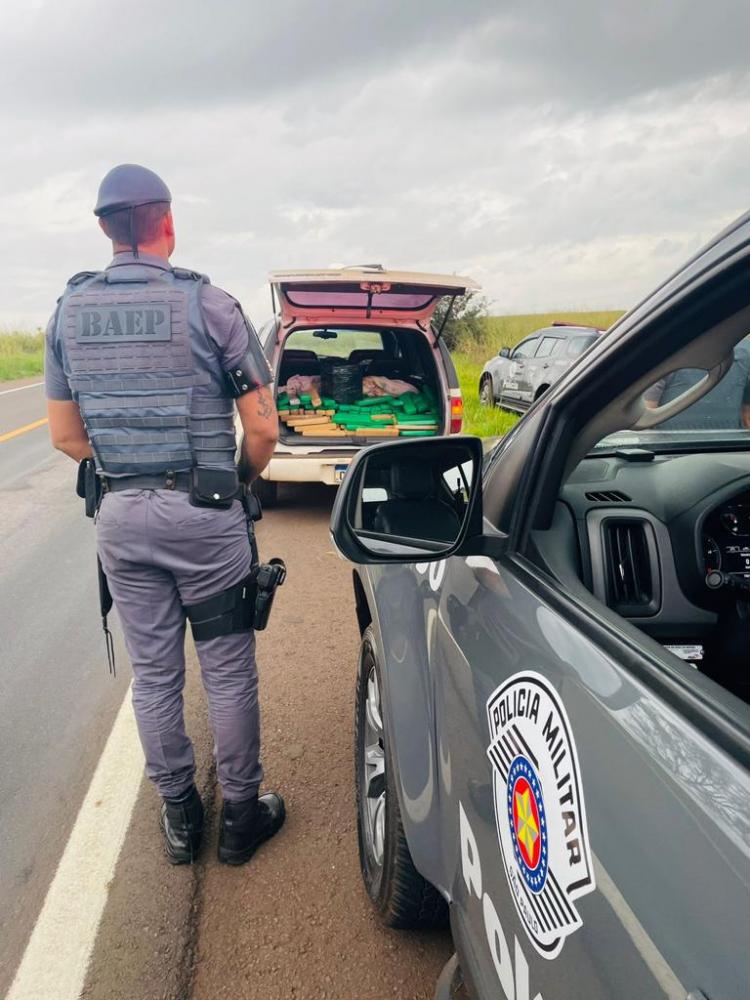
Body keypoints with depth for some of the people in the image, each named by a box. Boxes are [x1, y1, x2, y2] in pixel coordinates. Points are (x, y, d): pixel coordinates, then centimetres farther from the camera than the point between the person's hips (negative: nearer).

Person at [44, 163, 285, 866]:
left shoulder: (69, 311, 5)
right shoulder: (208, 304, -8)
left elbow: (65, 435, 9)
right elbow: (262, 428, -9)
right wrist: (243, 480, 9)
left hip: (120, 517, 4)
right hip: (205, 516, -4)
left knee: (153, 673, 15)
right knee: (228, 672, 10)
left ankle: (178, 815, 32)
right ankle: (241, 813, 25)